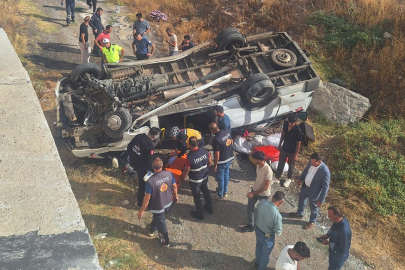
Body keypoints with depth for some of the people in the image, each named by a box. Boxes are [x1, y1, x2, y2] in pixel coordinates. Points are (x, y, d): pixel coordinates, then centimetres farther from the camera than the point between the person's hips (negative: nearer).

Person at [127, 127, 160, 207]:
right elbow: (149, 161, -24)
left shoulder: (138, 136, -8)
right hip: (141, 166, -6)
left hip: (132, 162, 6)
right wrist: (152, 170, -9)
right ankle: (141, 202, 24)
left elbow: (129, 146, 5)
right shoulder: (150, 146, -27)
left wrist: (129, 155, 21)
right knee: (143, 184, 12)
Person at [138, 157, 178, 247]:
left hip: (158, 207, -5)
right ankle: (152, 230, 60)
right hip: (168, 203, 5)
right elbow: (174, 186, -4)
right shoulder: (169, 174, -20)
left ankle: (165, 241, 41)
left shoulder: (150, 181, -33)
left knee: (161, 223, 20)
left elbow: (147, 198, -24)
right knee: (157, 217, 33)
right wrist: (175, 195, 17)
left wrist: (141, 210, -9)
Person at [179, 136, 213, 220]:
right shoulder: (205, 151, -17)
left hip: (195, 181, -5)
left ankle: (200, 214, 35)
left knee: (197, 197, 16)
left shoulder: (189, 157, -32)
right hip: (205, 177, 5)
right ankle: (209, 208, 49)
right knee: (206, 191, 29)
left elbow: (186, 172, -21)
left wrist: (181, 180, -3)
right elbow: (210, 163, -1)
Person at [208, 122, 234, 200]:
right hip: (230, 158, 8)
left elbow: (217, 155, -24)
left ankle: (221, 195, 27)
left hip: (222, 161, -8)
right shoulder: (227, 132, -8)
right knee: (226, 175, 24)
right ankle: (225, 192, 41)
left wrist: (215, 165, -12)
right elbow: (231, 142, 10)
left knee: (220, 178, 11)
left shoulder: (216, 139, -30)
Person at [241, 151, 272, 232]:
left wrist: (253, 193, -27)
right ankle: (251, 225, 29)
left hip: (263, 193, -6)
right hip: (255, 189, 6)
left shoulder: (268, 170, -35)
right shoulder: (258, 165, -11)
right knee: (250, 207, 12)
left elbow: (266, 187, -28)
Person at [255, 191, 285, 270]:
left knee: (259, 246, 35)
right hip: (267, 236, -6)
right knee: (265, 253, 24)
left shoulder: (262, 202, -24)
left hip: (257, 229, 6)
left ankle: (257, 262, 61)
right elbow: (278, 232, -25)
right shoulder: (277, 215, -39)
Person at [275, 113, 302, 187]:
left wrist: (296, 155, -13)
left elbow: (298, 143, -19)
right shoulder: (285, 124, -16)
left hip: (292, 151, -4)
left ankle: (289, 178, 45)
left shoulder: (298, 130, -30)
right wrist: (280, 144, 12)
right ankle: (277, 177, 41)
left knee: (291, 165, 20)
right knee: (280, 163, 20)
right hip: (284, 148, 4)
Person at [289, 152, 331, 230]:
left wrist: (321, 200, -22)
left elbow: (325, 187, -26)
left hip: (314, 192, -6)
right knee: (301, 200, 29)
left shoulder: (325, 171, -36)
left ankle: (312, 221, 48)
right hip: (305, 186, 6)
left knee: (314, 207, 21)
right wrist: (300, 178, 15)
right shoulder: (311, 162, -18)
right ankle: (299, 214, 58)